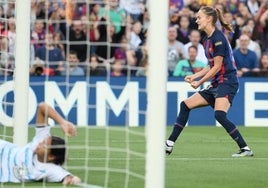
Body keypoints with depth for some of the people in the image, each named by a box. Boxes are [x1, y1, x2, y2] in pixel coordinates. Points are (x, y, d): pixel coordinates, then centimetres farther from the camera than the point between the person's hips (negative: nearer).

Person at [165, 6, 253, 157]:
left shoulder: (218, 38, -14)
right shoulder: (207, 40, 14)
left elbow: (217, 66, -15)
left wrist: (199, 82, -9)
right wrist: (194, 76, 11)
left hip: (227, 82, -10)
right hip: (216, 84, 10)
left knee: (220, 115, -29)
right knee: (185, 105, 10)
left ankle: (246, 149, -24)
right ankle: (169, 145, 14)